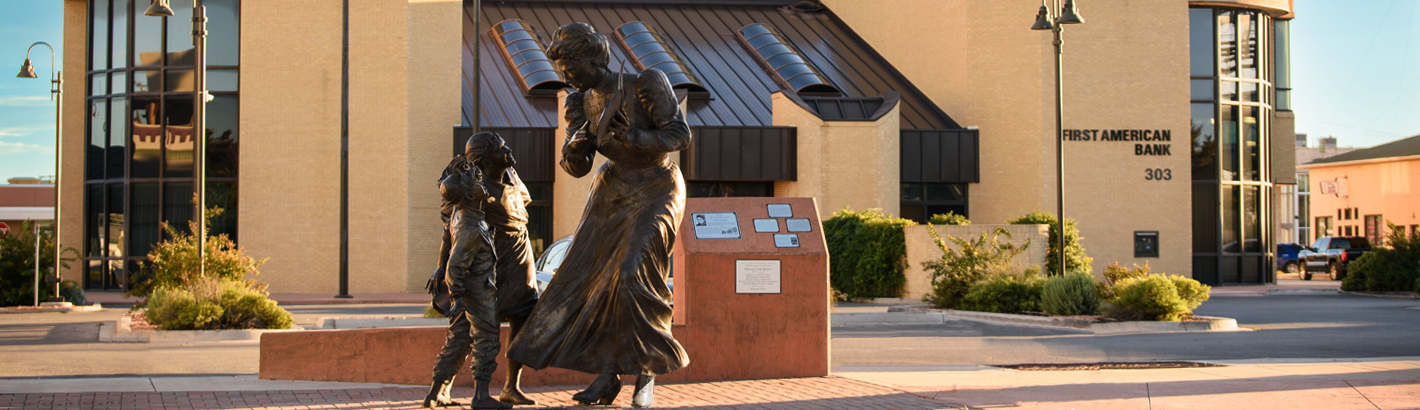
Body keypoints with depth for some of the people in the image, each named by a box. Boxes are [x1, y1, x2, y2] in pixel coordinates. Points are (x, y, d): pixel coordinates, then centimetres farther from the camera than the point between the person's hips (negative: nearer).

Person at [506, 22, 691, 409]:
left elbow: (681, 134, -18)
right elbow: (577, 167, 1)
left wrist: (633, 138, -34)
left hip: (655, 192, -6)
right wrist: (574, 147, -23)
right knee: (596, 278, 0)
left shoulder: (645, 85, -19)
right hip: (613, 192, 6)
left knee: (635, 275, -20)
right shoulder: (582, 103, -1)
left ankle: (646, 375, -7)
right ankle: (606, 377, 9)